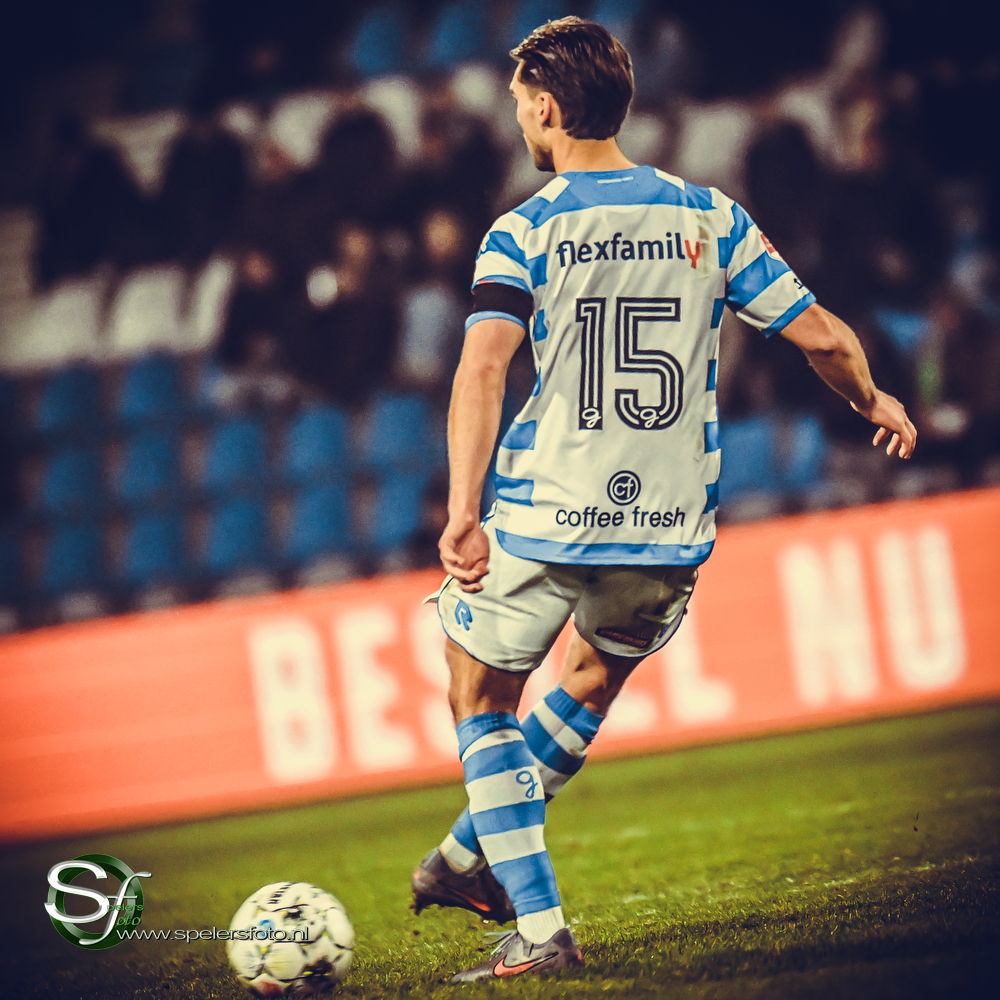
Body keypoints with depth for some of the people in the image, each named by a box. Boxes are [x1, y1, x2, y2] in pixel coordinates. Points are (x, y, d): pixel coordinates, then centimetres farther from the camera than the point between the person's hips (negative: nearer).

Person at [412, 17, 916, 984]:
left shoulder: (525, 232, -5)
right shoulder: (711, 217, 4)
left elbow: (483, 365, -20)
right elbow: (823, 336, 3)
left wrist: (462, 512, -27)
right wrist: (875, 404, 24)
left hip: (545, 523, -3)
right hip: (673, 532, 4)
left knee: (480, 696, 16)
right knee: (594, 674, 31)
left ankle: (538, 929, 5)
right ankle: (473, 858, 40)